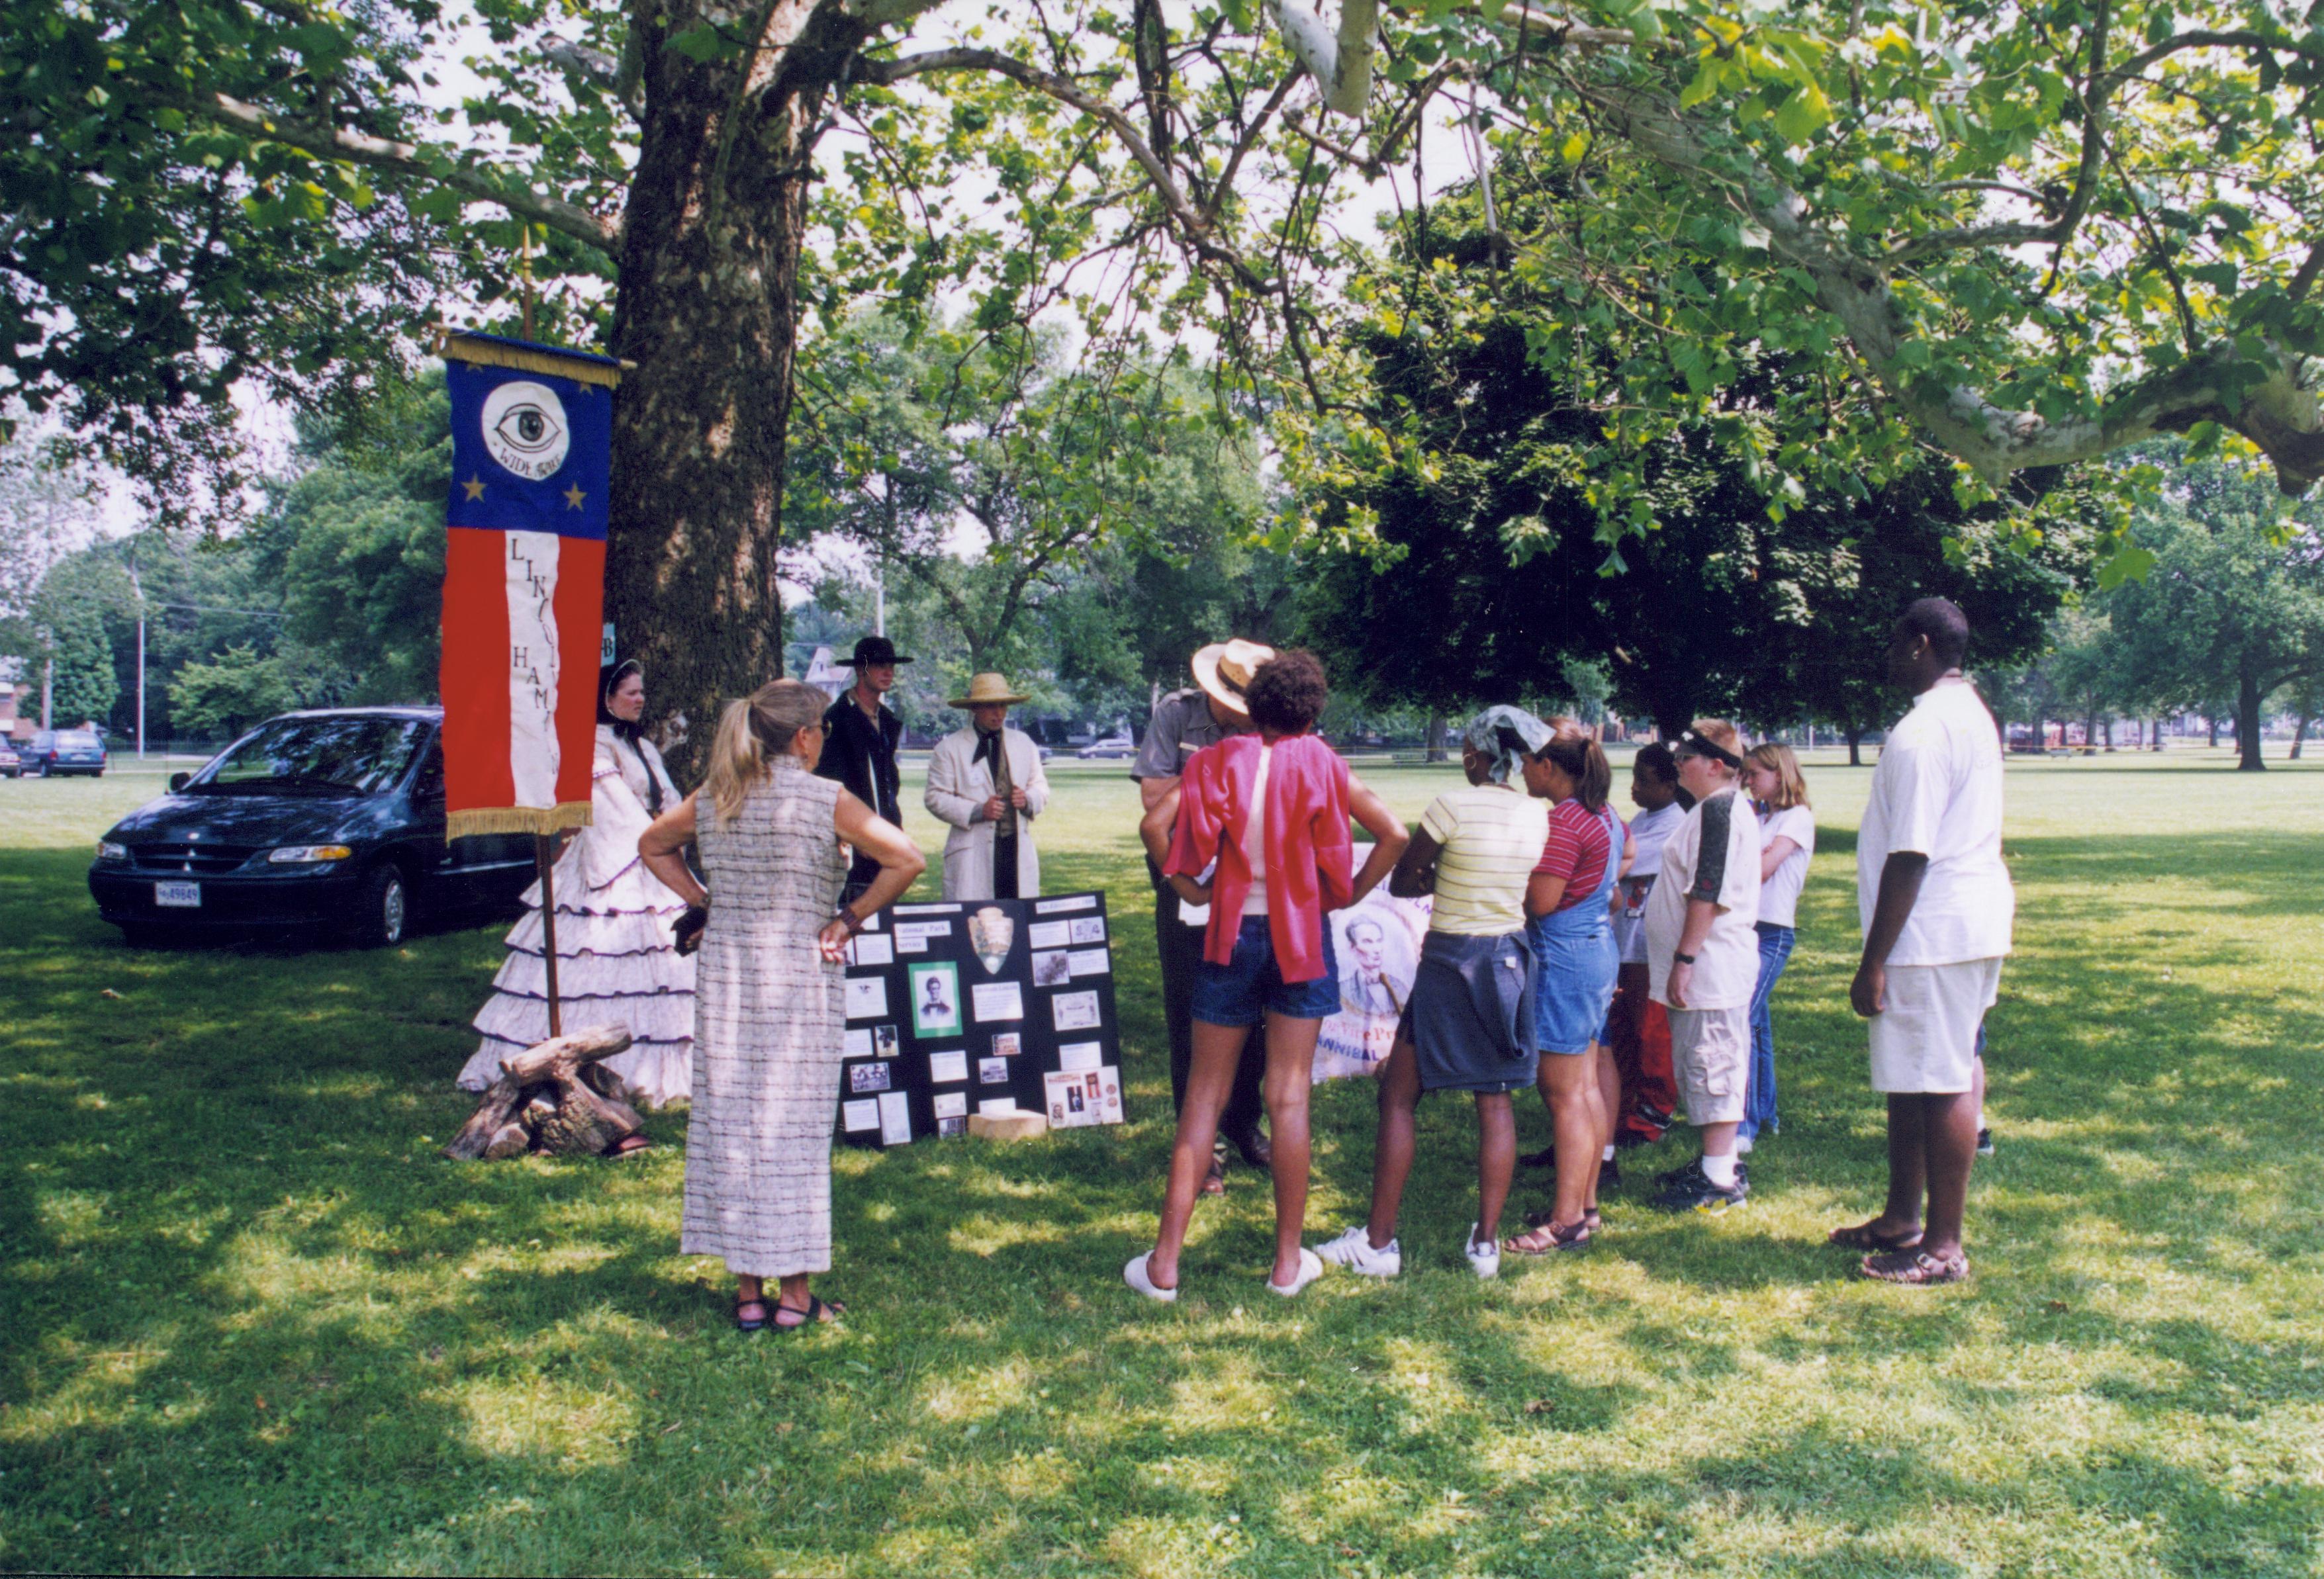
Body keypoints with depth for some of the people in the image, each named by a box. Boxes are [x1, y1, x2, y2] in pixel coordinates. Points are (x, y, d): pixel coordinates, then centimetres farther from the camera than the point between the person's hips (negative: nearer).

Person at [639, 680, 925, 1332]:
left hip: (724, 974, 4)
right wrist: (849, 919, -8)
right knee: (792, 1131, 4)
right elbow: (907, 860, -16)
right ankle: (794, 1296, 11)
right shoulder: (827, 800, -10)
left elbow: (652, 846, 20)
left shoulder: (713, 799, 4)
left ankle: (748, 1294, 17)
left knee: (730, 1127, 10)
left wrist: (705, 902, 13)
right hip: (800, 978, -4)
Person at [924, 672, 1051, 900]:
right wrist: (977, 811, -15)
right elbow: (935, 798, -1)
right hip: (973, 853, -4)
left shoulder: (1023, 743, 17)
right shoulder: (950, 748, 3)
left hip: (1019, 850, 4)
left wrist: (1028, 800, -4)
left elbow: (1040, 786, 21)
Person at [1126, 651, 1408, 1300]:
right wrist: (1345, 896, -2)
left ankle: (1165, 1263, 6)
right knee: (1289, 1098, 5)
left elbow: (1155, 825, -11)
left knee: (1203, 1098, 6)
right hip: (1300, 938, -1)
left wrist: (1193, 890, -2)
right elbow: (1393, 835, -9)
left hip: (1231, 935, 1)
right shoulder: (1322, 767, -3)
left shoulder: (1219, 763, -1)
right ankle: (1288, 1261, 12)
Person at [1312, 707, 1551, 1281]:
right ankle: (1486, 1242, 15)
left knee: (1398, 1097, 4)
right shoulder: (1538, 814, 1)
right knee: (1495, 1102, 11)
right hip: (1511, 958, 6)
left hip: (1451, 960, -6)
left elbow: (1402, 883, -6)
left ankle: (1378, 1243, 7)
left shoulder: (1454, 805, -15)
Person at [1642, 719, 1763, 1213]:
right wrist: (1684, 958, 23)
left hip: (1712, 964, -11)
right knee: (1699, 1066, 16)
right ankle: (1718, 1162, 24)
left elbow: (1707, 893, -22)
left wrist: (1685, 958, -23)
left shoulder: (1719, 810, -16)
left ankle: (1719, 1179, -1)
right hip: (1709, 965, 11)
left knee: (1711, 1064, -6)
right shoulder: (1718, 809, 17)